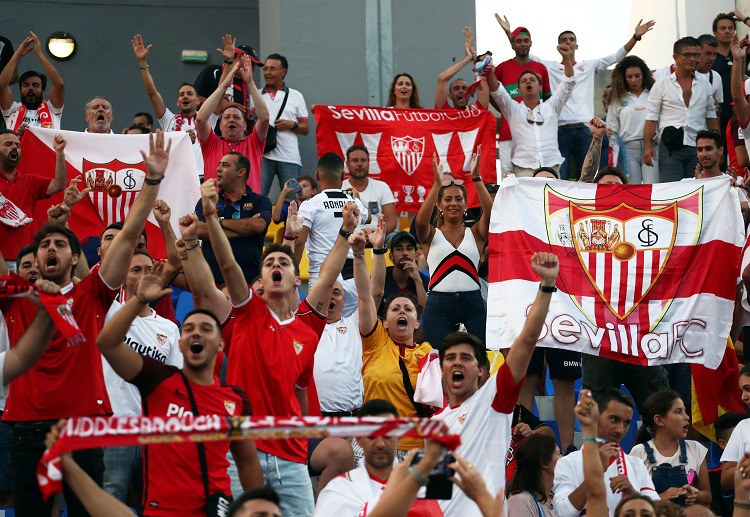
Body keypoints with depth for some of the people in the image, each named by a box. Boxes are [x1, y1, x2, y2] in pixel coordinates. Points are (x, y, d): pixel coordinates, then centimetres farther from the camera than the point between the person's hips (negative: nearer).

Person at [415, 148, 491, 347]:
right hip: (439, 303, -1)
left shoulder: (475, 233, 14)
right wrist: (437, 184, -15)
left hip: (472, 302, 1)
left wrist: (476, 178, -12)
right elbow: (421, 221, -11)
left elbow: (490, 213, -5)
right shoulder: (432, 235, 12)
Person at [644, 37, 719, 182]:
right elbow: (651, 118, 4)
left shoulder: (705, 85, 16)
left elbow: (711, 118, 19)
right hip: (670, 147, -3)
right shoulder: (661, 85, 7)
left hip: (698, 147, 3)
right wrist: (647, 145, -6)